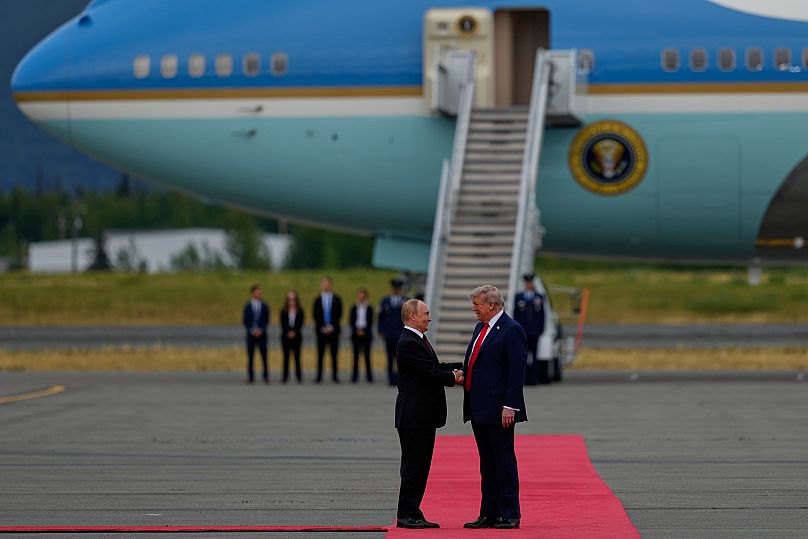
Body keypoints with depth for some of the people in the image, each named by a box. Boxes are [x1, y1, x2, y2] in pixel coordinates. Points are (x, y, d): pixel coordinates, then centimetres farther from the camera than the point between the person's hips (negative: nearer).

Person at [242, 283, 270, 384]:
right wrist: (252, 330, -9)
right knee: (250, 356, 0)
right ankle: (251, 377, 4)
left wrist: (261, 330, -9)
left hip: (261, 334, 0)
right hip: (251, 334, 0)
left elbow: (266, 321, 5)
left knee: (264, 356, -4)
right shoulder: (247, 306, 5)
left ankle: (266, 377, -3)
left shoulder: (264, 306, 7)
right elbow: (245, 321, 3)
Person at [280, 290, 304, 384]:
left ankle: (299, 376, 0)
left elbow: (300, 323, -2)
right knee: (286, 356, 1)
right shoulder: (284, 312, 5)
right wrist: (288, 332, -15)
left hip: (296, 336, -1)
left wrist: (294, 332, -15)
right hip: (285, 336, 1)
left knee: (297, 356, -3)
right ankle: (285, 377, 3)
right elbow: (283, 324, -1)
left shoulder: (300, 312, 4)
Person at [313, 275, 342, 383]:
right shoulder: (318, 300, 8)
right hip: (321, 330, 0)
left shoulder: (336, 299, 7)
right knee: (320, 355, -1)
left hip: (333, 330, 0)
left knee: (334, 354, -1)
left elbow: (339, 314, 2)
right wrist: (323, 328, -8)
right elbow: (316, 316, 3)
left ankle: (334, 376, 2)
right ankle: (319, 377, 0)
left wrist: (331, 326, -9)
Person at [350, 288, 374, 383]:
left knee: (367, 354, -2)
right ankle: (355, 376, 1)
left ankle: (369, 375, 0)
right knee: (356, 355, 0)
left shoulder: (369, 308, 4)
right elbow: (352, 321, 5)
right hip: (356, 334, 2)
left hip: (366, 333, -2)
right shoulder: (354, 308, 9)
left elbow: (370, 322, 1)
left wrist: (364, 331, -10)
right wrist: (357, 330, -8)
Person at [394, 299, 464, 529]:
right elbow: (431, 373, -21)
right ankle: (406, 515, -3)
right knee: (413, 466, -6)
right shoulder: (409, 343, -17)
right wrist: (453, 377, -5)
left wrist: (458, 368, 5)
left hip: (423, 415, 10)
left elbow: (435, 368, 18)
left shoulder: (417, 340, 17)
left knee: (420, 466, 11)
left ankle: (412, 513, 14)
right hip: (414, 415, -10)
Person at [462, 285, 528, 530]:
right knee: (487, 464, 12)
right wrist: (462, 374, 2)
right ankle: (489, 514, 17)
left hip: (498, 410, -9)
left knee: (504, 462, -3)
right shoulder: (481, 328, 16)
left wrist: (509, 406, -20)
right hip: (479, 409, 9)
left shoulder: (511, 330, -12)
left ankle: (509, 515, 1)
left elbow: (516, 372, -16)